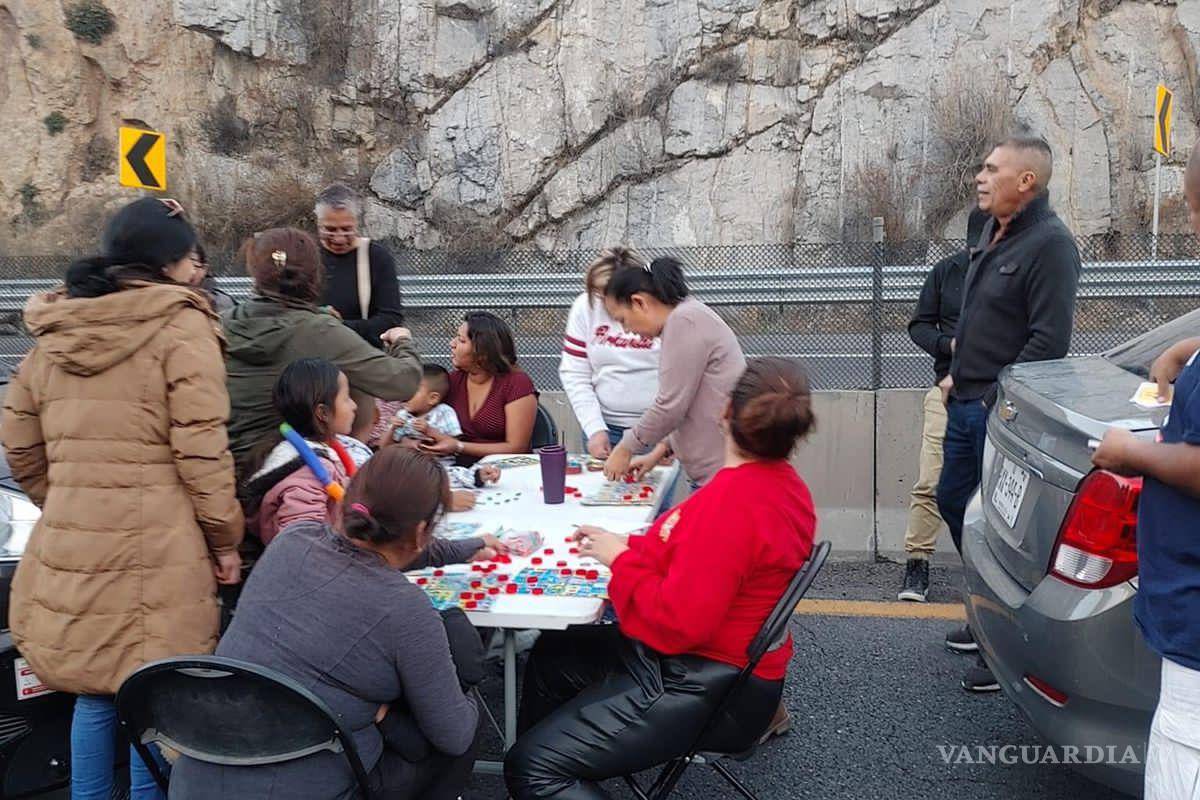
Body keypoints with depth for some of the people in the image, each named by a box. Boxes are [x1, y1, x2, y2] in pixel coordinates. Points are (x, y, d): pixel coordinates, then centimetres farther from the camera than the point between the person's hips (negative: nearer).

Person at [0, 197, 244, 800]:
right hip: (156, 545, -6)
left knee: (93, 690, 18)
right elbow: (200, 448, -11)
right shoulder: (180, 326, -8)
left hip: (69, 542, 6)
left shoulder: (53, 331, 12)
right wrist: (225, 537, -3)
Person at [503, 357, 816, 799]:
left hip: (708, 691, -11)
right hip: (721, 658, 11)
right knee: (551, 656, 26)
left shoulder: (732, 502, -29)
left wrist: (622, 559, -14)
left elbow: (679, 622, -28)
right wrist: (627, 547, 1)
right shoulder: (782, 482, 2)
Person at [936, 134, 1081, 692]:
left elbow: (1049, 340, -21)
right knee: (953, 500, 19)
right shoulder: (994, 234, 13)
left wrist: (997, 395, -18)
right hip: (967, 403, 10)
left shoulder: (1049, 244, -17)